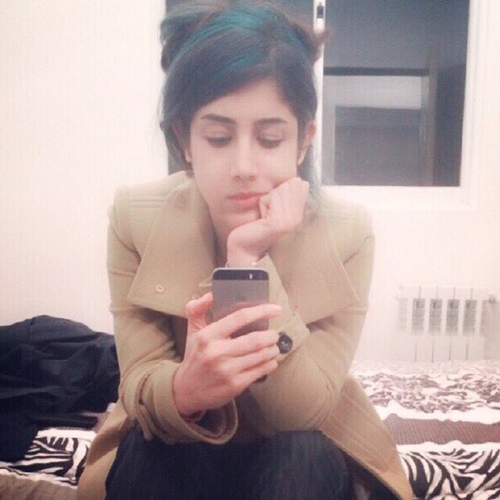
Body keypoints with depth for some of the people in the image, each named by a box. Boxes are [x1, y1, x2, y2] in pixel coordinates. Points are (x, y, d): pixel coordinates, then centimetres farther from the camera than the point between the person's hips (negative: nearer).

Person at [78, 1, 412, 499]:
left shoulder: (346, 232, -21)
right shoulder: (134, 218, -18)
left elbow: (303, 411, -23)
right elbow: (139, 385, -19)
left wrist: (250, 259, -35)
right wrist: (183, 389, -44)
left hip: (307, 457, 0)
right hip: (176, 451, 1)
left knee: (302, 456, -31)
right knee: (147, 449, -30)